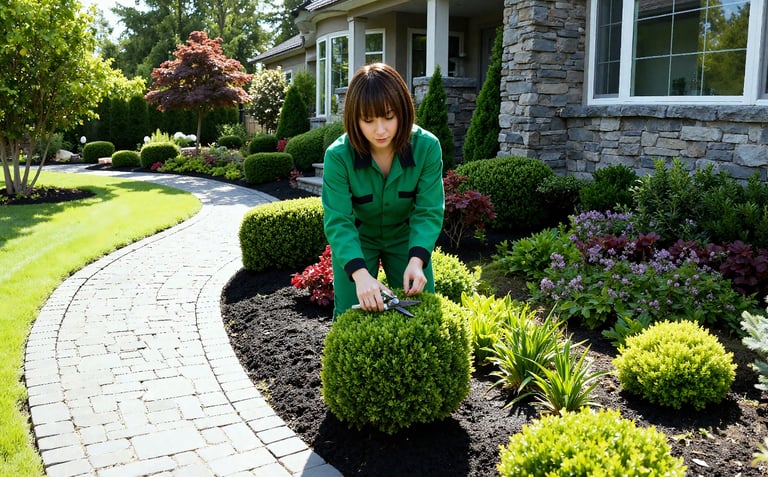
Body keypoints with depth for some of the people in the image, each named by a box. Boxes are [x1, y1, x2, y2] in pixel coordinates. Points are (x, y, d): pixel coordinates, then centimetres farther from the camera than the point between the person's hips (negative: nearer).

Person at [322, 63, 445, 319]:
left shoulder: (427, 147, -25)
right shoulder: (338, 156, -28)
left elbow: (428, 212, -22)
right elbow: (338, 222, -29)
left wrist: (416, 260, -38)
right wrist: (360, 274, -44)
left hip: (406, 237, 2)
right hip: (357, 239, -1)